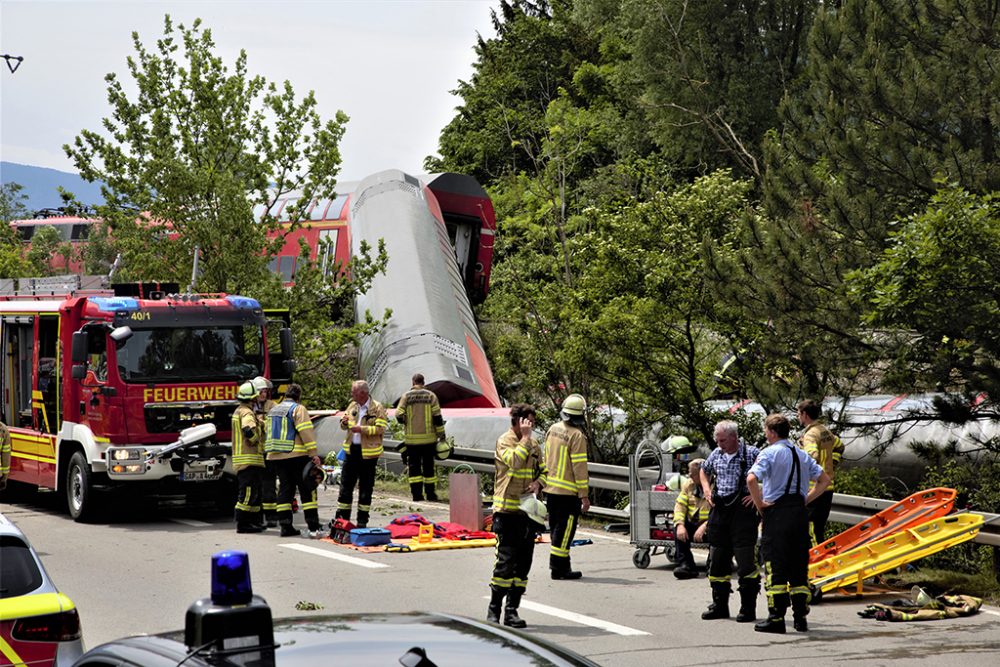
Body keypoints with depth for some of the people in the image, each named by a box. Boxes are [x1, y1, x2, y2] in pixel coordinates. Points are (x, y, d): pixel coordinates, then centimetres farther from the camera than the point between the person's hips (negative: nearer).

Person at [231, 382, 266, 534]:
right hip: (249, 459, -11)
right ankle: (242, 524, -11)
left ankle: (254, 521, 21)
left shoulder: (239, 411, 19)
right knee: (247, 492, -10)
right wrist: (256, 440, -11)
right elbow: (249, 431, -29)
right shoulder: (247, 413, -14)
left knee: (255, 492, 17)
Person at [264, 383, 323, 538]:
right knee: (307, 490, -4)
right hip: (297, 456, -7)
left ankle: (285, 526, 6)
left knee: (285, 490, 11)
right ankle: (313, 528, -9)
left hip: (276, 456, 7)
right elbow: (306, 432, -15)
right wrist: (313, 454, -15)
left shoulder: (273, 410, 17)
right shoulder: (298, 409, -7)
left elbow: (270, 433, 21)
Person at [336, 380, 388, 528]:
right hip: (351, 450, 5)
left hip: (368, 452, -5)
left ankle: (362, 520, 13)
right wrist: (344, 422, -6)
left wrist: (362, 429, -24)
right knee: (346, 484, 5)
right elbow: (344, 426, 18)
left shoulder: (377, 408, -8)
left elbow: (381, 428, -15)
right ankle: (342, 518, 11)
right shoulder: (352, 406, 10)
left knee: (366, 487, 5)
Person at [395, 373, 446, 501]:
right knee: (428, 466, 10)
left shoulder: (406, 397, -4)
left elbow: (399, 416, -8)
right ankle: (430, 494, 12)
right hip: (428, 438, 1)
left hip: (411, 438, -1)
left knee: (414, 466, 4)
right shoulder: (431, 396, -2)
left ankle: (417, 495, -2)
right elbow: (437, 417, -5)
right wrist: (441, 434, 3)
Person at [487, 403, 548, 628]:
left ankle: (512, 611, 13)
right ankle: (494, 610, 0)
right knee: (506, 560, -10)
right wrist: (525, 438, -18)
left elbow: (543, 470, 20)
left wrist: (538, 483, -1)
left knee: (523, 563, 7)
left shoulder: (534, 444, 14)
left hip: (528, 511, 7)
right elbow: (514, 461, -25)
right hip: (507, 511, -7)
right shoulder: (504, 441, -7)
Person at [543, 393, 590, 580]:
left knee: (557, 528, 15)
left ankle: (561, 565, 23)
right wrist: (584, 495, -13)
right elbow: (579, 467, -16)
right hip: (568, 492, -7)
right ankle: (558, 567, 1)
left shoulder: (553, 430, 7)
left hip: (550, 488, 8)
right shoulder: (577, 436, -16)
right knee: (564, 530, -1)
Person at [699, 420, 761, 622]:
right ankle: (720, 605, 20)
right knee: (717, 560, 9)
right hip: (720, 509, 6)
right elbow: (704, 471, 30)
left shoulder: (752, 454, -7)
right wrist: (706, 488, 13)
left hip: (743, 509, -6)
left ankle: (748, 609, -3)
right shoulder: (716, 454, 11)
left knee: (746, 560, -9)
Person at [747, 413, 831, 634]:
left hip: (776, 511, -6)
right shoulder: (802, 454, 13)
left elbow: (751, 479, -22)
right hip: (800, 512, 6)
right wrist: (806, 499, 12)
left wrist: (759, 504, -10)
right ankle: (800, 617, 11)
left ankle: (776, 618, -7)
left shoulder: (769, 453, -7)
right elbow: (824, 479, 17)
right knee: (799, 565, 10)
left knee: (775, 565, -4)